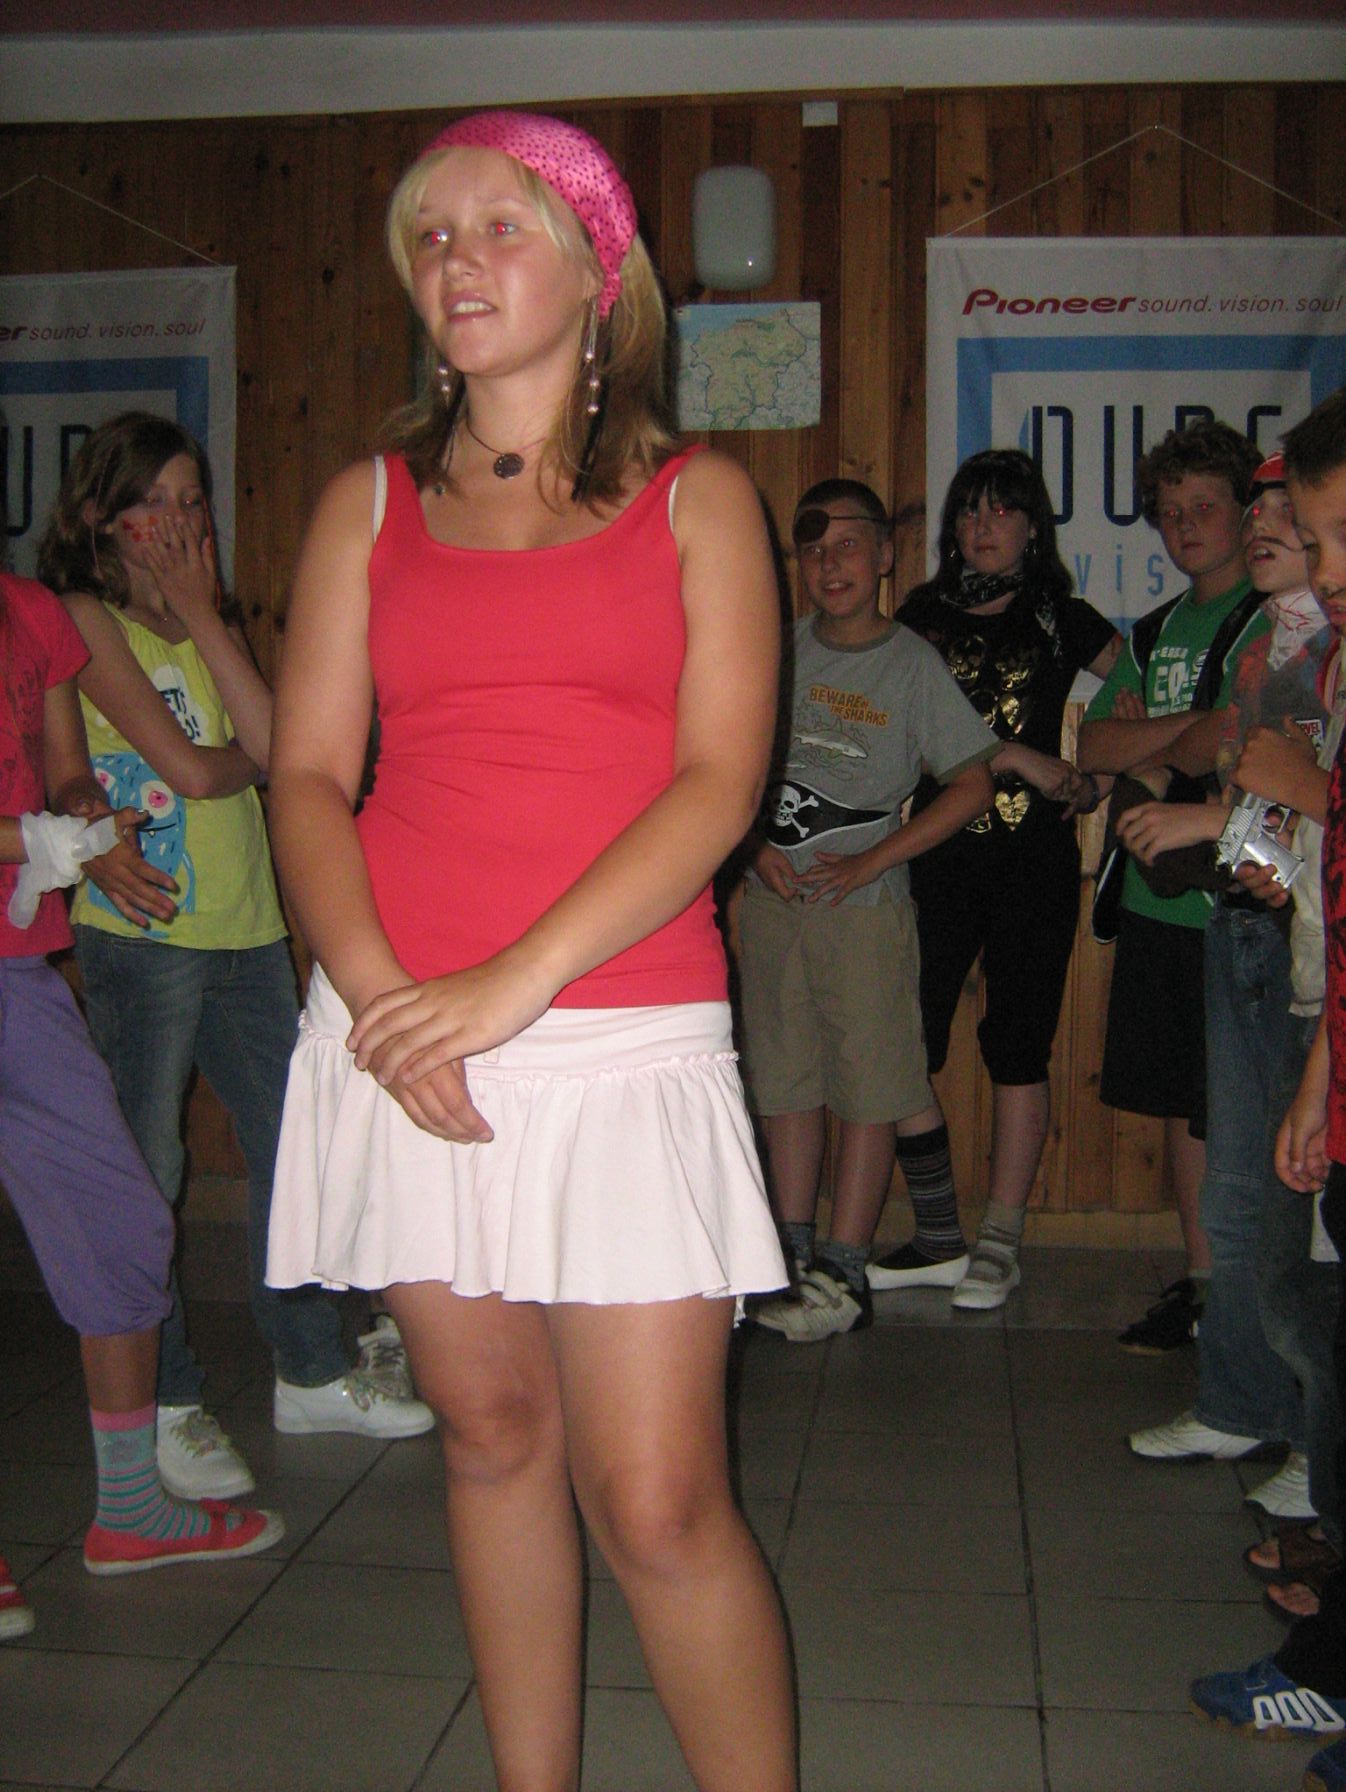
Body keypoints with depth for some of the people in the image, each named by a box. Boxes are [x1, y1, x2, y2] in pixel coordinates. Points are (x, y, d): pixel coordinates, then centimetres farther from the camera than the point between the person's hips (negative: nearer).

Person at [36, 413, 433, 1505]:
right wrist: (248, 757, 6)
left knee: (291, 1147, 11)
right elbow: (192, 770, -14)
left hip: (247, 924, 7)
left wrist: (202, 614, -2)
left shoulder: (208, 622, 17)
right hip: (143, 928, -7)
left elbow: (272, 743, -2)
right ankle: (167, 1406, 14)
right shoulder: (85, 620, -4)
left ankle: (312, 1373, 25)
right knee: (147, 1169, 0)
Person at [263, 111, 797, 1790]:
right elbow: (307, 774, 6)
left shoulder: (696, 497, 7)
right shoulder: (369, 504, 14)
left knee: (658, 1502, -6)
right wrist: (374, 990, -11)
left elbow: (718, 783, -4)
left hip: (623, 1038, -2)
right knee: (492, 1439, 11)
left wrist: (510, 986, -14)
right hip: (400, 1040, 3)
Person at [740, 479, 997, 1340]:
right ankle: (796, 1257, 19)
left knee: (868, 1083, -3)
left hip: (864, 900, -4)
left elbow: (973, 784, -5)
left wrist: (869, 862, -11)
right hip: (773, 894, 4)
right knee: (785, 1079, 9)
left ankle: (844, 1276, 4)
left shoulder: (913, 664, -3)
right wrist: (758, 844, -3)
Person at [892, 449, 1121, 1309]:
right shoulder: (922, 616, 9)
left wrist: (1099, 780, 2)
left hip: (1034, 859, -1)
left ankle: (1002, 1241, 11)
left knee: (1018, 1045, 2)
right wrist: (1022, 759, -8)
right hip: (937, 850, 2)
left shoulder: (1061, 618, 7)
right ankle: (937, 1237, 10)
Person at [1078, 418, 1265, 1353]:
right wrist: (1188, 728, -4)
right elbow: (1095, 746, 10)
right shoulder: (1157, 631, 19)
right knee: (1181, 1103, 12)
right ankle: (1201, 1284, 22)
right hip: (1158, 897, 7)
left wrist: (1146, 751, -2)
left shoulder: (1278, 621, -3)